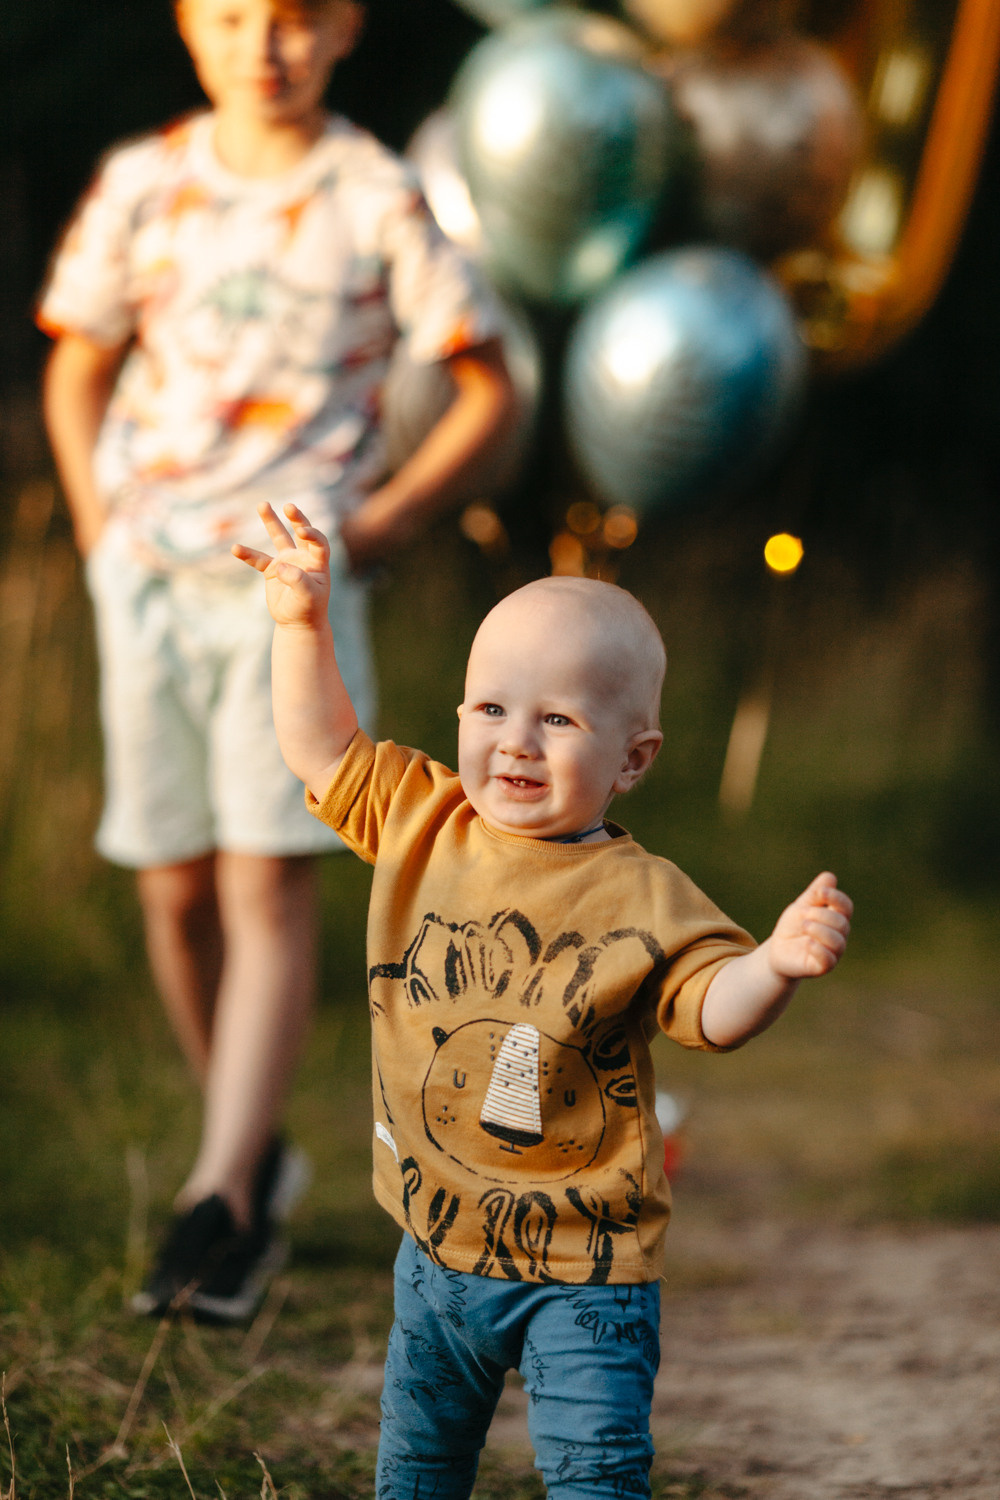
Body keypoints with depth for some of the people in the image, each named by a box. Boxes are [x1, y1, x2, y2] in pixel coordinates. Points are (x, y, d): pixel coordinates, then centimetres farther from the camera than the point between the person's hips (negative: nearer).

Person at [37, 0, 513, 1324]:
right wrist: (98, 521, 6)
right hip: (147, 571, 3)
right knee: (174, 888, 5)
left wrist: (373, 527, -5)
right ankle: (261, 1154, 23)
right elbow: (78, 367, 18)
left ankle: (220, 1200, -16)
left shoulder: (377, 200, -2)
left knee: (269, 879, -12)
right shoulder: (142, 184, 6)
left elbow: (489, 394, 3)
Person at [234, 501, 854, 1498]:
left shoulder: (639, 899, -15)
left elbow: (713, 1009, -21)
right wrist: (302, 622, 0)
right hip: (437, 1240, 5)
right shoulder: (420, 825, -1)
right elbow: (322, 747, 10)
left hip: (579, 1270, -5)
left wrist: (776, 963, -41)